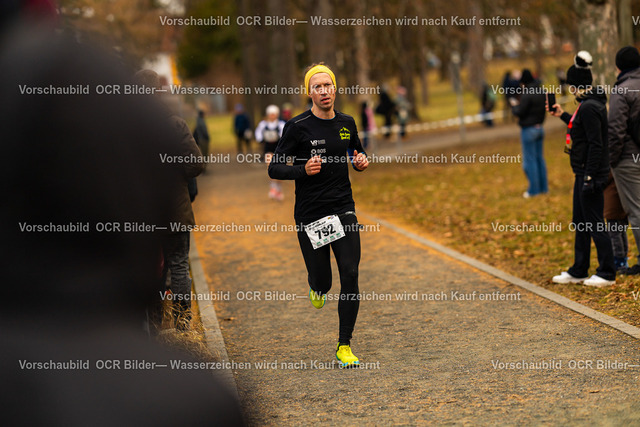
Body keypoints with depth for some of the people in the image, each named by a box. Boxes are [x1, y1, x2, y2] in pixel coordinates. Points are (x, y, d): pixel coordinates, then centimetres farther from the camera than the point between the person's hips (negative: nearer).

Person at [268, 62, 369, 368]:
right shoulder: (298, 127, -7)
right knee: (322, 282, 2)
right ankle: (317, 287, 43)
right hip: (310, 215, -3)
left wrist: (361, 161, 1)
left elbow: (357, 154, 25)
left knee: (350, 276, -7)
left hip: (344, 210, 3)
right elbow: (275, 169, -7)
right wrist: (303, 170, -24)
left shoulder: (346, 124, 7)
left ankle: (344, 347, 3)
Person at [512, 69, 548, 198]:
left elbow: (520, 112, -17)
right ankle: (543, 187, 20)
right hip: (539, 128, 8)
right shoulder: (541, 92, 4)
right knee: (540, 158, 15)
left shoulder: (526, 94, -20)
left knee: (529, 160, -1)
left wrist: (515, 106, 1)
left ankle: (534, 190, 1)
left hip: (529, 129, -8)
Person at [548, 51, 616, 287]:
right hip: (584, 173, 11)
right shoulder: (588, 104, 11)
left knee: (594, 223, -4)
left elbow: (596, 145, -23)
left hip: (592, 174, -11)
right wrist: (563, 115, 34)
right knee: (580, 222, 16)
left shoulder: (589, 108, -20)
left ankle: (607, 273, 3)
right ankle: (578, 271, 25)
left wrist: (590, 178, -23)